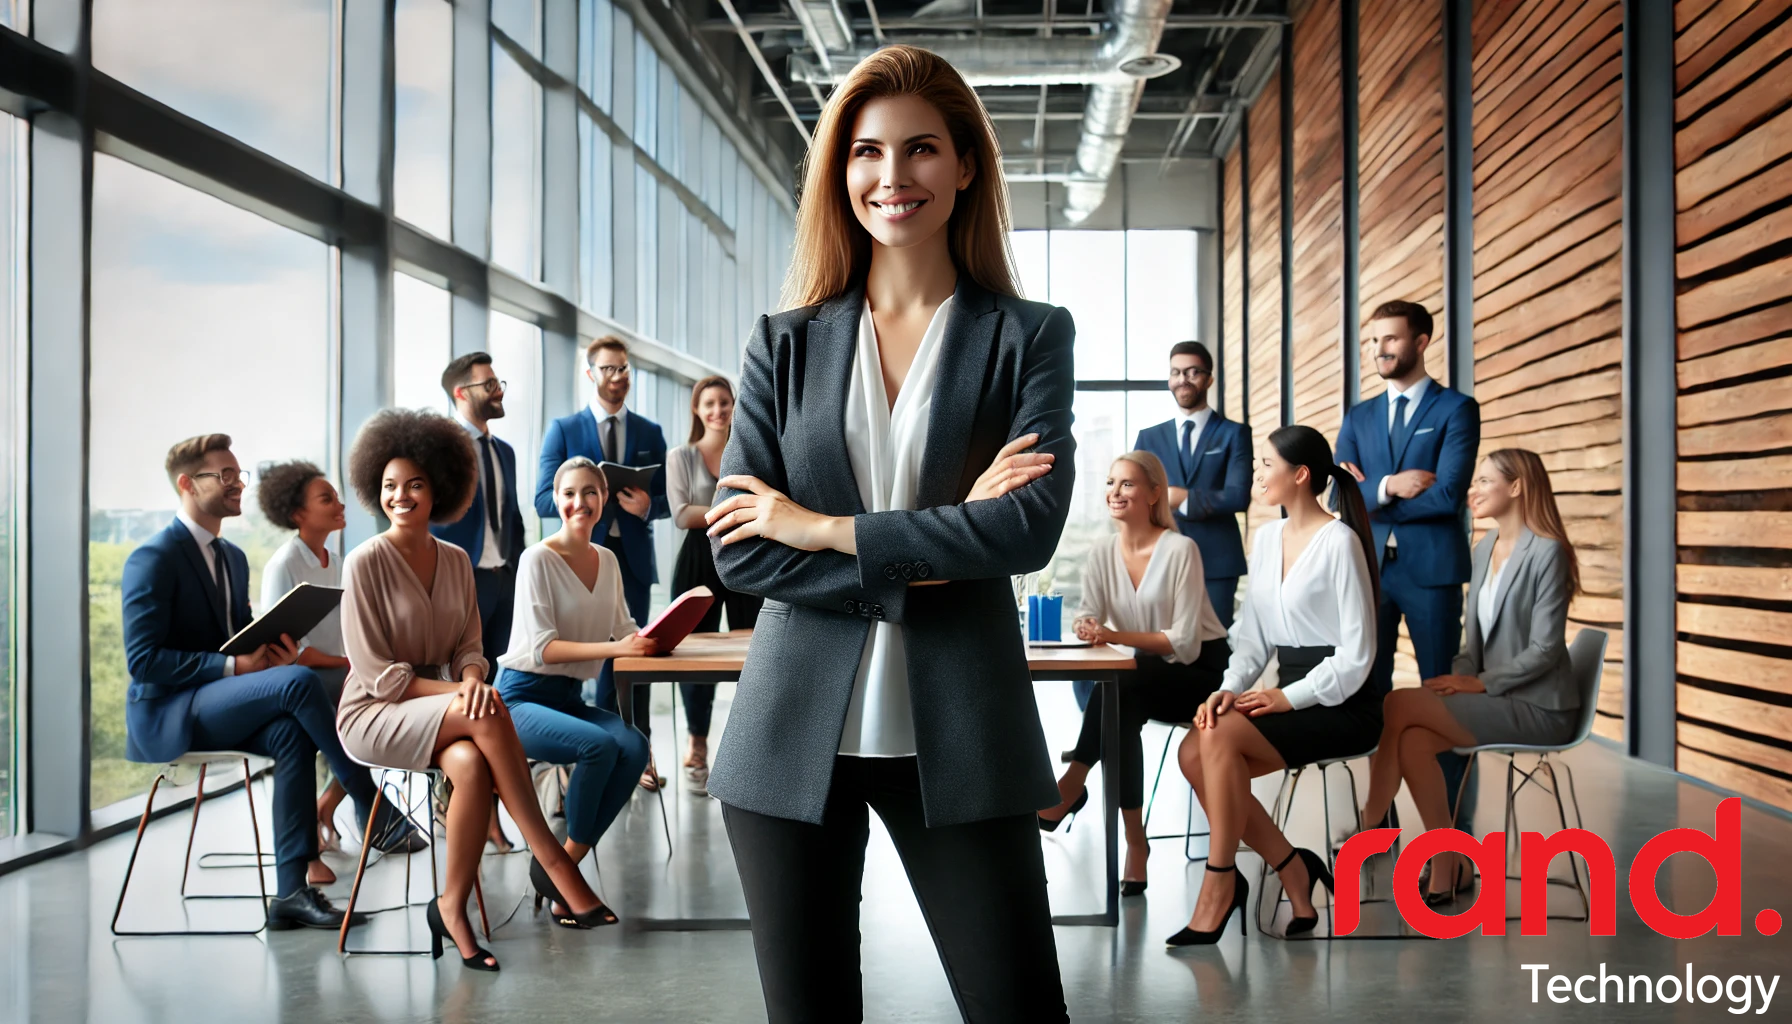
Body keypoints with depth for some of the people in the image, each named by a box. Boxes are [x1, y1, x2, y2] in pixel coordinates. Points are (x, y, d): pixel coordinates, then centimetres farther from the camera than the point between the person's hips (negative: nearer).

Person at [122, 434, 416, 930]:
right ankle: (371, 810, -22)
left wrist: (271, 649, -3)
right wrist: (233, 665, -23)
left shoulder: (233, 557, 15)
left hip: (216, 708, 8)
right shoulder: (152, 559, -11)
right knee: (298, 681, -29)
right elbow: (143, 660, -18)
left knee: (291, 732, -26)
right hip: (165, 714, -8)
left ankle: (291, 890, -26)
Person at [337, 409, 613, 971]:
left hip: (441, 709, 5)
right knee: (489, 713, -32)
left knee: (471, 763, -32)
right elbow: (377, 675, -12)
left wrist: (472, 679, -17)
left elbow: (470, 645, 8)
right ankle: (551, 861, -28)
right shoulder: (366, 563, -10)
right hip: (374, 715, -4)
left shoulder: (456, 560, 6)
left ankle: (453, 908, -20)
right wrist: (458, 693, -21)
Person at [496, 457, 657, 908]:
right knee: (600, 744, -32)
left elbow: (624, 629, 13)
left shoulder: (607, 560, 10)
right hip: (522, 697, -6)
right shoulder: (538, 559, -10)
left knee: (634, 746, -24)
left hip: (569, 697, 6)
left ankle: (566, 864, -12)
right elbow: (542, 648, -19)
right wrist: (615, 648, -29)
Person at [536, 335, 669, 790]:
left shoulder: (650, 433, 11)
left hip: (633, 560, 1)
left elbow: (666, 501, 9)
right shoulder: (563, 429, 4)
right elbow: (545, 500, -2)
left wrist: (647, 505, -14)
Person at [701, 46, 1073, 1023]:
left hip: (958, 738, -2)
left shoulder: (1029, 336, 2)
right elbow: (737, 548, -3)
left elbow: (1030, 528, -13)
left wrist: (825, 527, -11)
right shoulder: (785, 344, 7)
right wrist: (920, 560, -12)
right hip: (797, 734, 2)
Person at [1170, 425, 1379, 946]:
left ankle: (1219, 887, -14)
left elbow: (1356, 654, -15)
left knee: (1221, 737, -27)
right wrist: (1231, 688, -7)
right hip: (1292, 698, 7)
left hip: (1342, 705, -7)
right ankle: (1294, 873, -4)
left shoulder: (1339, 541, -12)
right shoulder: (1266, 538, 11)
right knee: (1193, 751, -17)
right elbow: (1253, 634, 10)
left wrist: (1289, 696, -20)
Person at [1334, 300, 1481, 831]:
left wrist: (1372, 499, -5)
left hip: (1431, 568, -4)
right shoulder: (1359, 418, 14)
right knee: (1369, 689, 5)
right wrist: (1389, 486, -13)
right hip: (1369, 567, 4)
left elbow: (1448, 494, -12)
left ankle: (1455, 819, 8)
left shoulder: (1456, 409, 0)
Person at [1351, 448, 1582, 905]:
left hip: (1538, 707, -7)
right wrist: (1459, 678, -4)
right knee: (1413, 739, -22)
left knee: (1399, 704, -22)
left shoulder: (1547, 552, -12)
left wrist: (1479, 683, -17)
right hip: (1493, 698, 7)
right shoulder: (1483, 550, 12)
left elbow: (1544, 648, -16)